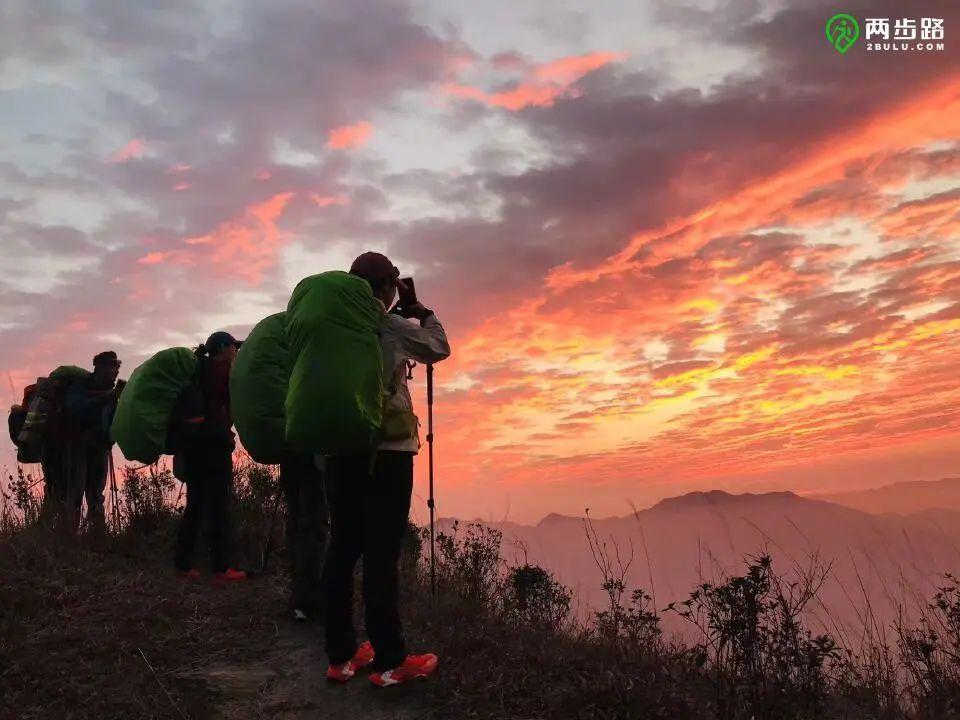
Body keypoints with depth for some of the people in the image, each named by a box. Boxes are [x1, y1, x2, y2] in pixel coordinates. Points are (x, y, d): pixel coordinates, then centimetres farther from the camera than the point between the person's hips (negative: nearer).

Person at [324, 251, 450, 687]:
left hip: (339, 448, 6)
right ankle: (389, 661, 2)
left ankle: (341, 657, 15)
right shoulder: (390, 326, -5)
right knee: (382, 553, -4)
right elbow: (439, 348, 7)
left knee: (343, 548, 8)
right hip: (385, 450, -6)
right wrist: (421, 312, 22)